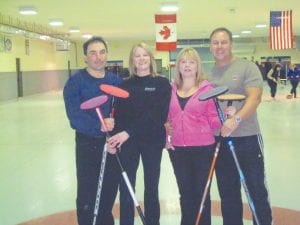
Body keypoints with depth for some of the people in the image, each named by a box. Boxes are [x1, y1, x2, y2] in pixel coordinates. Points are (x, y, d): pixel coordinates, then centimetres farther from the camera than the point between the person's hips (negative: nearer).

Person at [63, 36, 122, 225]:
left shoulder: (116, 81, 7)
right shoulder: (76, 81, -7)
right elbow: (74, 114, -19)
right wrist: (100, 125, -29)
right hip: (88, 144, -4)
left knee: (110, 192, 15)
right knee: (87, 195, 3)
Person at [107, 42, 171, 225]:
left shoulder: (162, 84, -3)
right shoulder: (125, 85, 7)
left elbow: (156, 113, -15)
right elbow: (118, 114, 1)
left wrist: (129, 132, -24)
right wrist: (115, 136, -17)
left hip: (152, 141, -2)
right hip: (127, 142, 2)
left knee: (151, 187, 10)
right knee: (125, 188, 4)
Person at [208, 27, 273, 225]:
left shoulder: (247, 67, -5)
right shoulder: (209, 75, 9)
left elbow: (255, 98, -18)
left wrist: (236, 119, -33)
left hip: (247, 139, -4)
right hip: (219, 141, 5)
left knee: (257, 191, 4)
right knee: (228, 194, 14)